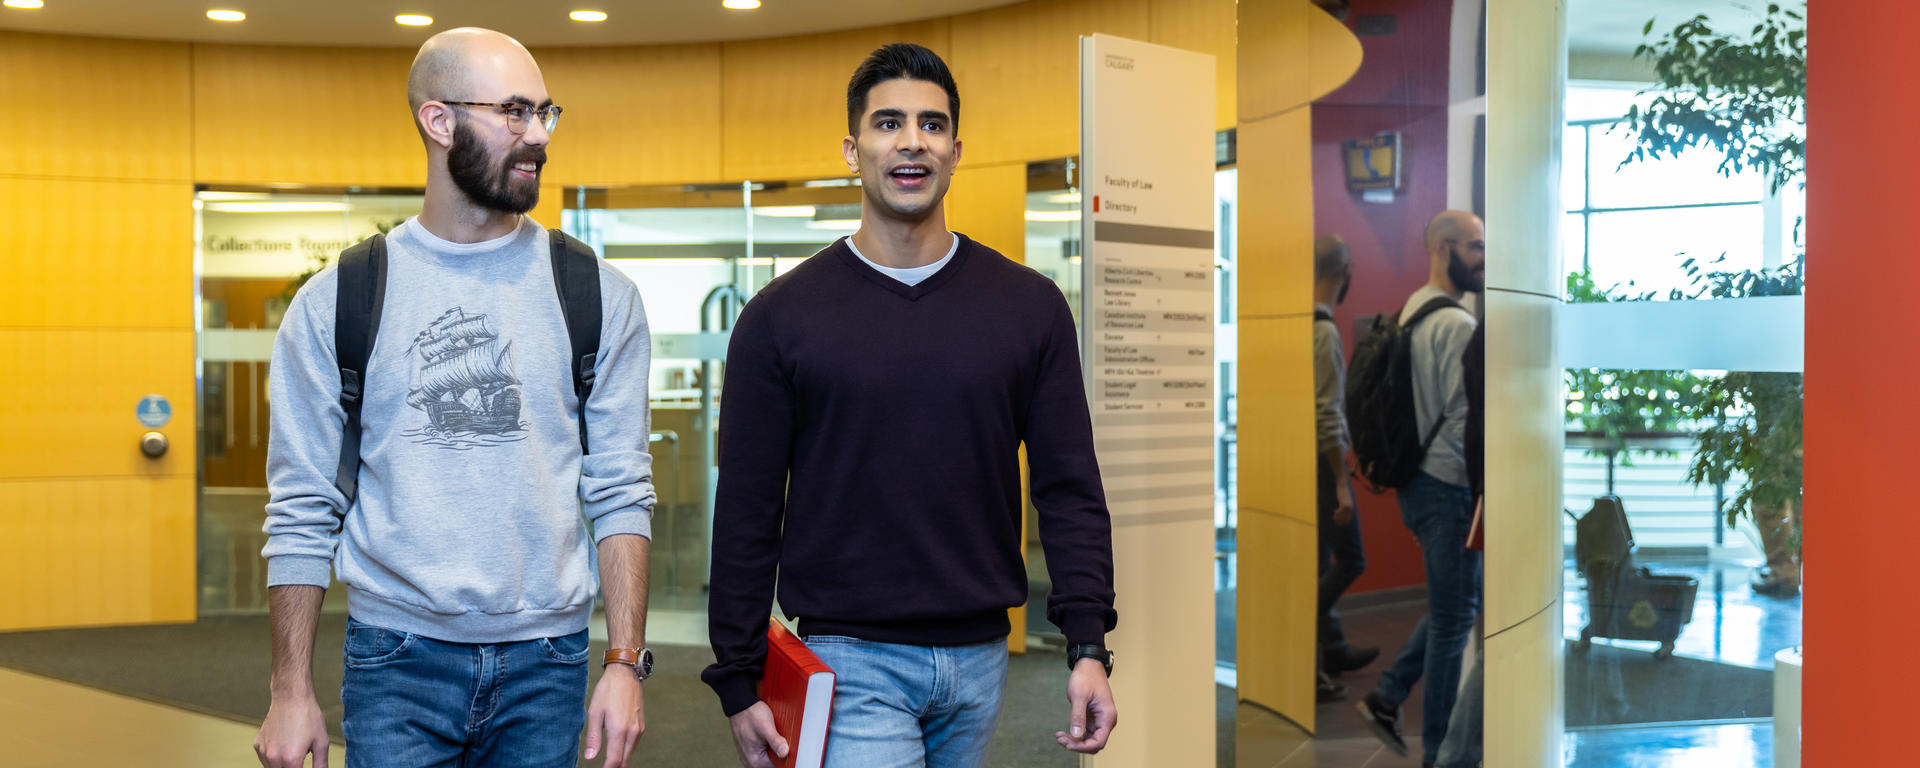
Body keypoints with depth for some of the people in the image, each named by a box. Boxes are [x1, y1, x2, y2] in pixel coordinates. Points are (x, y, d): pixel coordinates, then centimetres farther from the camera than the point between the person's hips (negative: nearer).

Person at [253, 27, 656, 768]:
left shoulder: (599, 297, 1)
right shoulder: (335, 303, 0)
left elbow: (621, 494, 0)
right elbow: (302, 512, 2)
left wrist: (626, 661, -6)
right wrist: (291, 693, -1)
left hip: (546, 661, 1)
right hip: (397, 658, -1)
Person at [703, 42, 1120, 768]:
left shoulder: (1030, 306, 4)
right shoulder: (780, 315, -2)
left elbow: (1069, 488, 4)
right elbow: (746, 512, 0)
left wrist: (1088, 645, -5)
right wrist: (738, 681, -2)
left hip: (981, 656, 3)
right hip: (851, 660, -3)